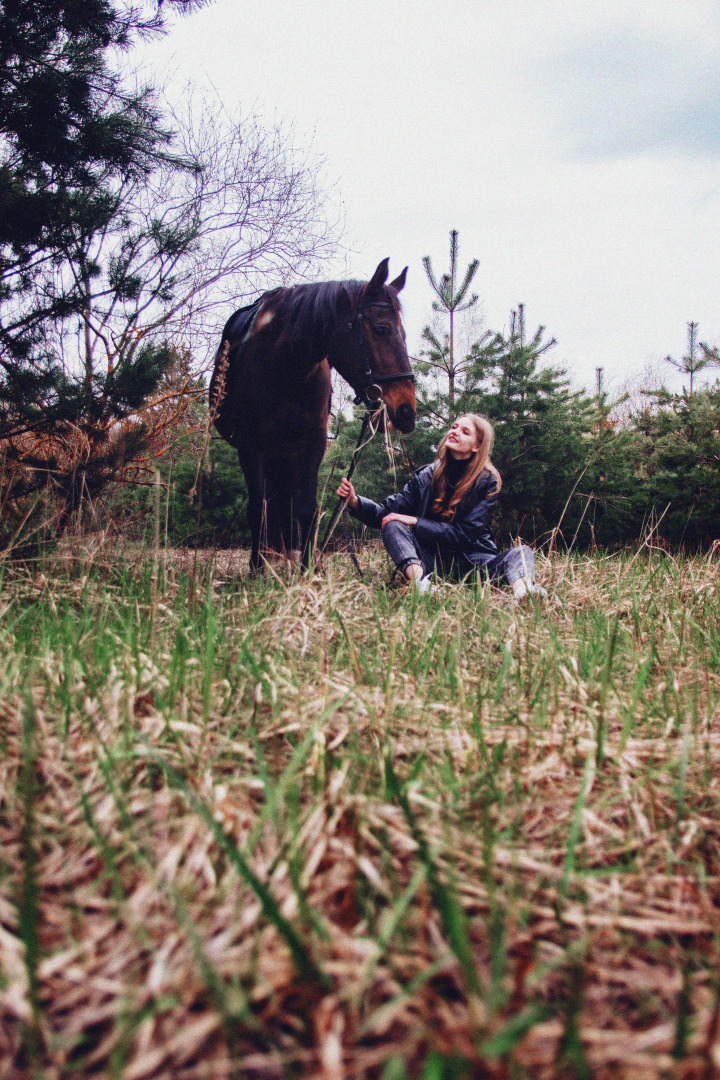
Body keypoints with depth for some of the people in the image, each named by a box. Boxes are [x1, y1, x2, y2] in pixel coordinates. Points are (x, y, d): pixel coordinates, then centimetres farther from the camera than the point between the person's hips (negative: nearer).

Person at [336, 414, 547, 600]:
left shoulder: (487, 481, -4)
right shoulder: (426, 476, 3)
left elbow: (464, 534, -12)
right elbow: (387, 512, 2)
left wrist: (415, 522, -16)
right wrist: (355, 501, -17)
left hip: (473, 560, -1)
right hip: (432, 561, 2)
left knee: (521, 552, -25)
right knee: (392, 526, -19)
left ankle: (521, 588, -61)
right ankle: (419, 580, -48)